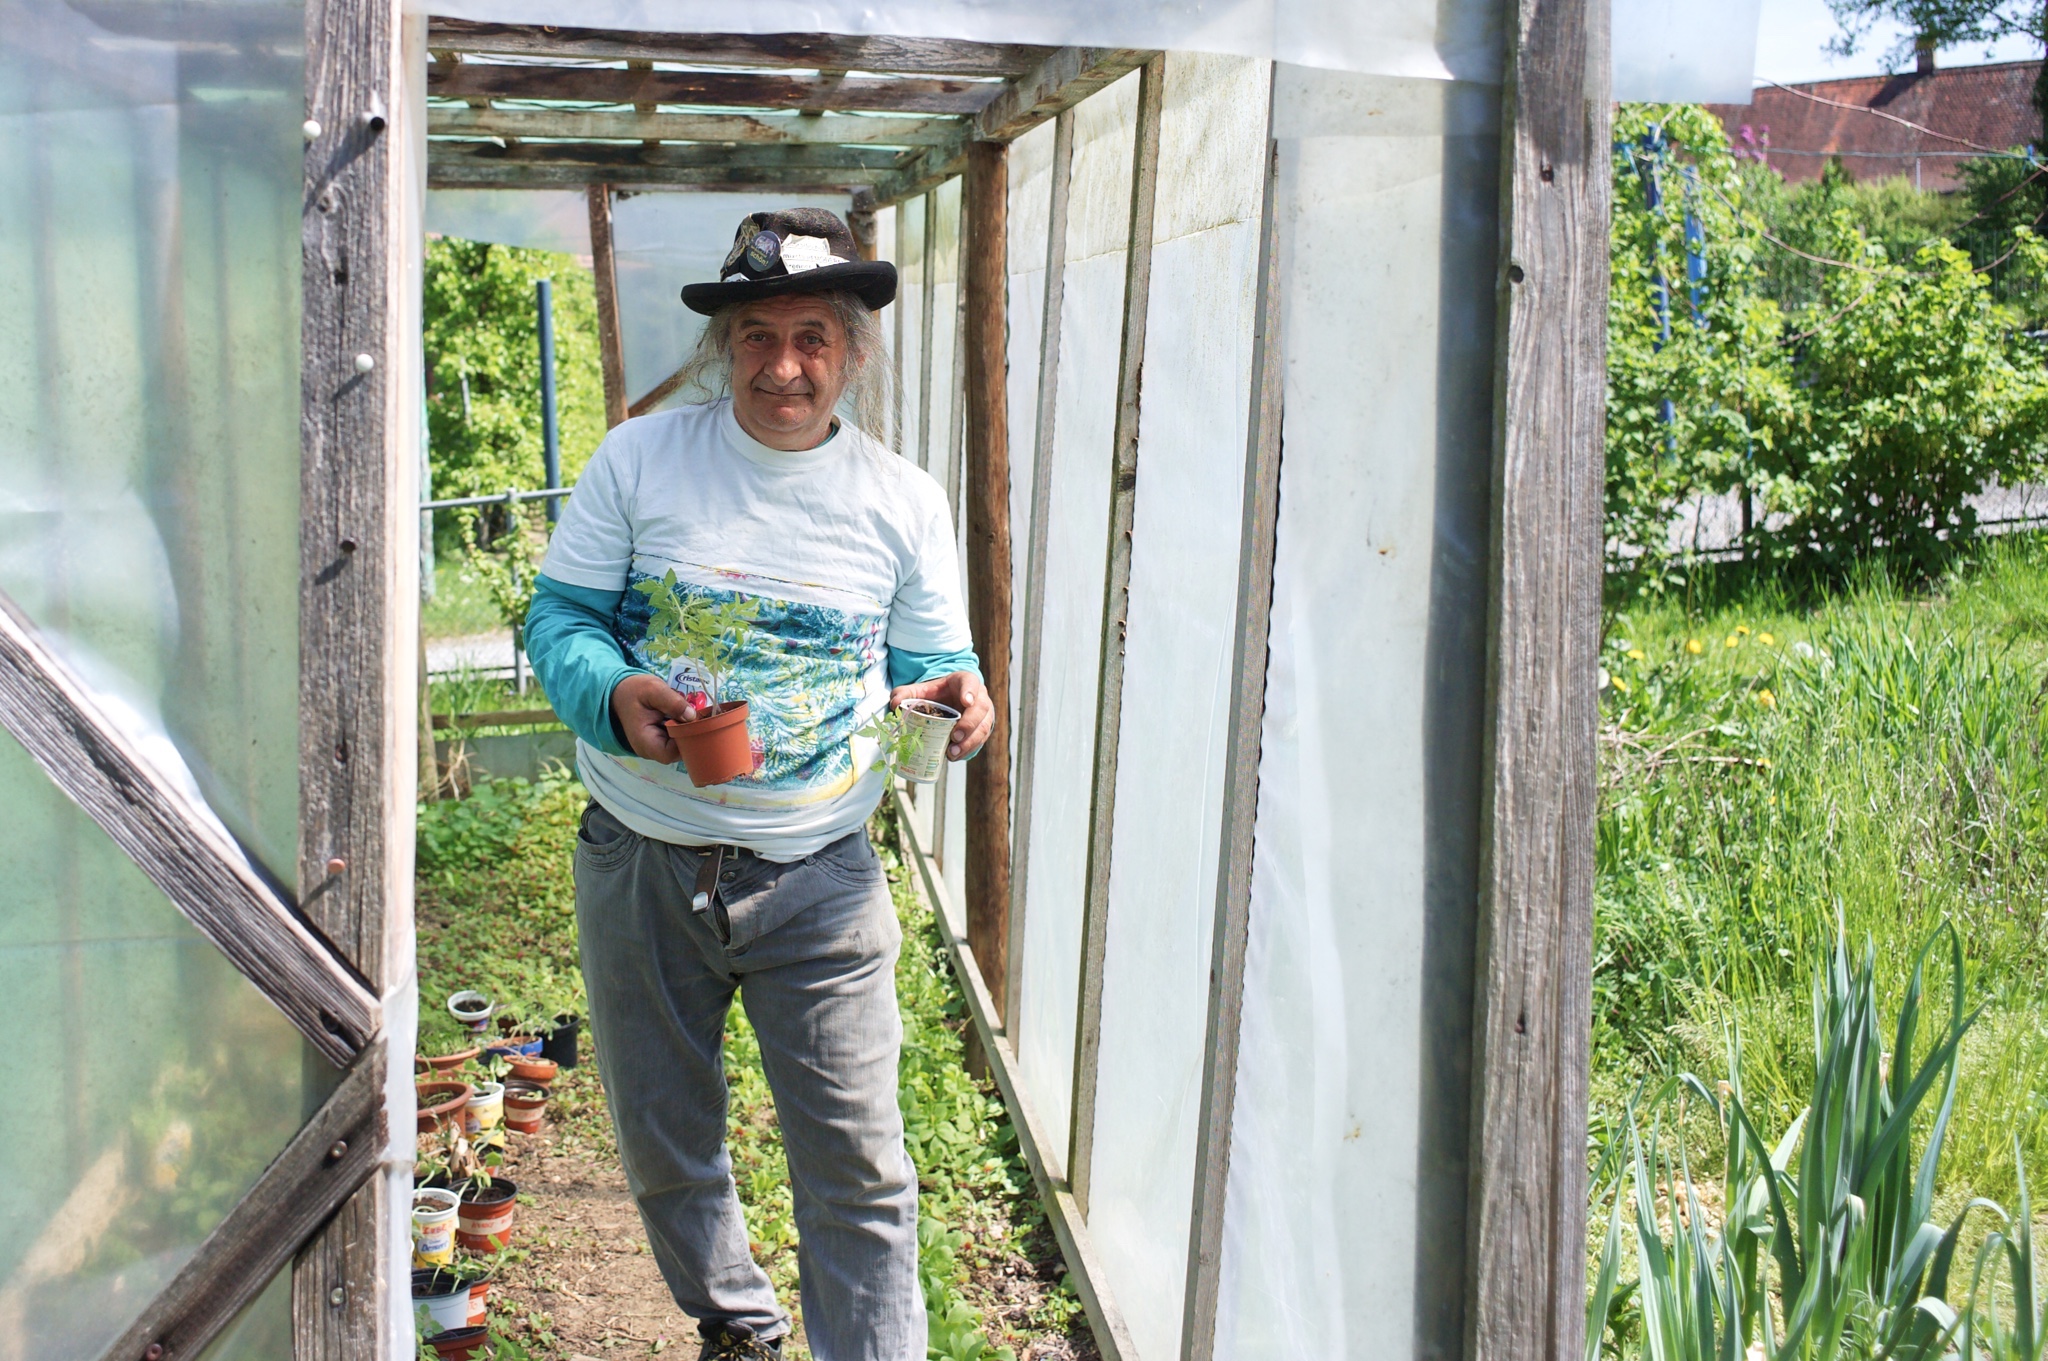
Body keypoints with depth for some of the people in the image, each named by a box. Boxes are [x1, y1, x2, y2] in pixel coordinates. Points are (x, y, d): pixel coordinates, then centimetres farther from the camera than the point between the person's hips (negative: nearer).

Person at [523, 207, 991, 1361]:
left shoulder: (904, 501, 0)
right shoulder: (639, 461, -3)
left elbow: (929, 668, 5)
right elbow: (559, 618, 0)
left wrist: (960, 701, -19)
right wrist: (613, 693, -22)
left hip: (817, 879, -1)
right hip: (642, 870, 2)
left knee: (857, 1173, 0)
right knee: (665, 1148, 19)